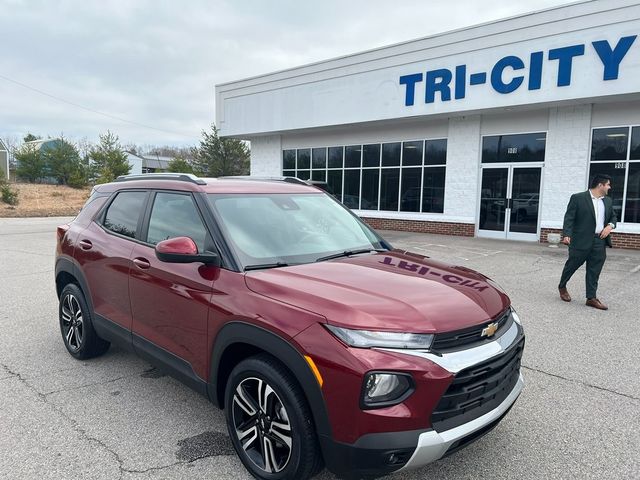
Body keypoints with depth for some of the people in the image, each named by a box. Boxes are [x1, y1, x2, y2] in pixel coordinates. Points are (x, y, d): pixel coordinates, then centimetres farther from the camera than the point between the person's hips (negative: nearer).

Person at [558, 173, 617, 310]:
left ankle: (591, 298, 10)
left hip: (599, 242, 5)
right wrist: (566, 235, -21)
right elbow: (569, 218, -9)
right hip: (581, 240, -5)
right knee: (572, 265, 7)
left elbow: (613, 217, 25)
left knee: (594, 271, 5)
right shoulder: (578, 198, -5)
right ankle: (562, 287, 29)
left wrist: (610, 226, 2)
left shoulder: (608, 201, 15)